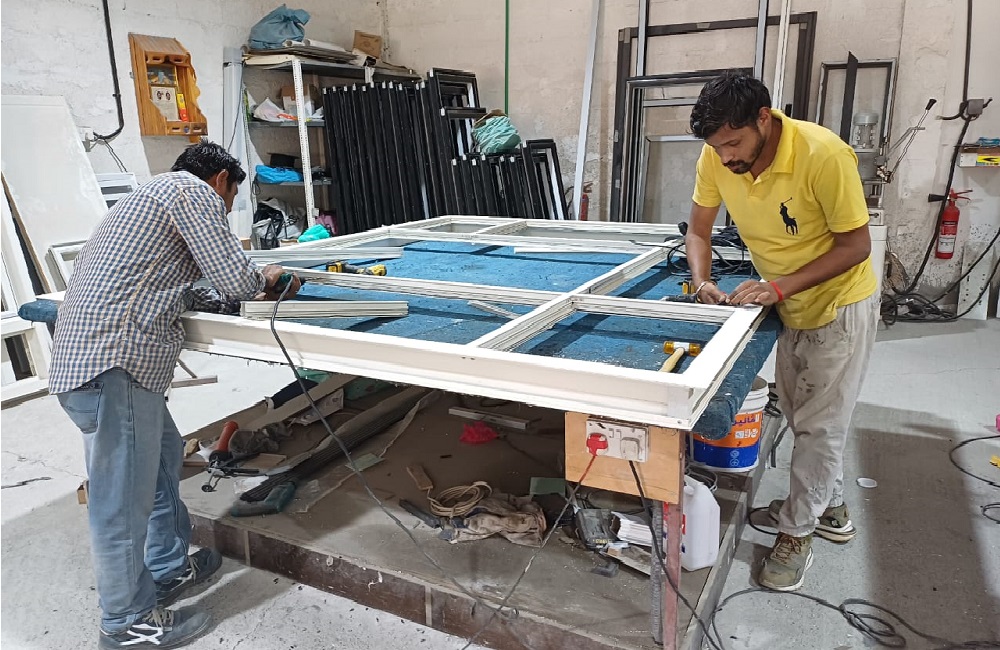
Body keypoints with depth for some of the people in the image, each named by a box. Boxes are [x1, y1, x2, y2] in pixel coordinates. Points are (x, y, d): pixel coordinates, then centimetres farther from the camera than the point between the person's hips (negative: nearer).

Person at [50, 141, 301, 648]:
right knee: (125, 496, 1)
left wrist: (248, 294, 24)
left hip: (82, 353, 11)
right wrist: (263, 279, 12)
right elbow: (236, 280, -11)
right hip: (112, 364, -11)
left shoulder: (154, 197, 27)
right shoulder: (194, 191, -3)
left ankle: (169, 570, 39)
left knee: (164, 455, 23)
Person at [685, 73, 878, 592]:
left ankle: (796, 532, 19)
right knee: (799, 414, 19)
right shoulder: (717, 157, -17)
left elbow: (856, 245, -24)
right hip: (789, 307, 6)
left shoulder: (823, 155, -32)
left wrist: (780, 286, -32)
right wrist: (702, 281, -22)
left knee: (819, 424, 2)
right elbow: (699, 229, -4)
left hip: (841, 303, -6)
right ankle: (830, 506, 41)